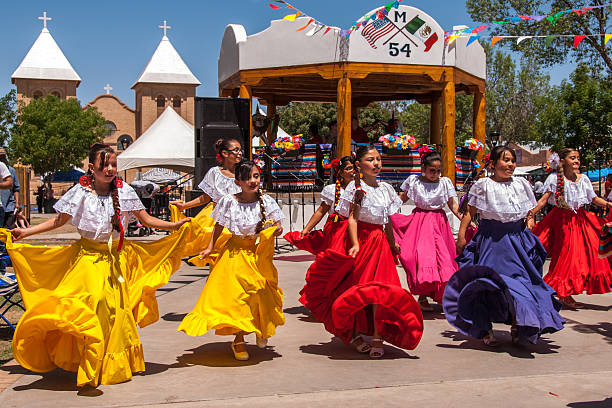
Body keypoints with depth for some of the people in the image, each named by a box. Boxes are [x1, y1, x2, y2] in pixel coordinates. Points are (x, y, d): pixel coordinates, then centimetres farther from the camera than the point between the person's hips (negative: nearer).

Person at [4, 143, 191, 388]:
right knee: (92, 306, -12)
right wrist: (25, 232, -3)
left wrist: (174, 226, -3)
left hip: (115, 258, 2)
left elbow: (146, 220, 6)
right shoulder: (81, 192, -4)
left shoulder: (123, 191, 1)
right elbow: (58, 221, 4)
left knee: (116, 309, 3)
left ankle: (115, 365, 19)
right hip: (88, 256, -2)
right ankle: (90, 368, 2)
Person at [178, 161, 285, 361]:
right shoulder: (229, 201, -7)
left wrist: (276, 229, -19)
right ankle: (238, 340, 6)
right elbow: (219, 227, 6)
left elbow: (277, 228, 3)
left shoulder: (266, 201, -4)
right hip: (236, 252, -1)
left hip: (260, 253, 1)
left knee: (261, 293, 2)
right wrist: (210, 247, 2)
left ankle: (262, 328, 32)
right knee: (236, 294, -7)